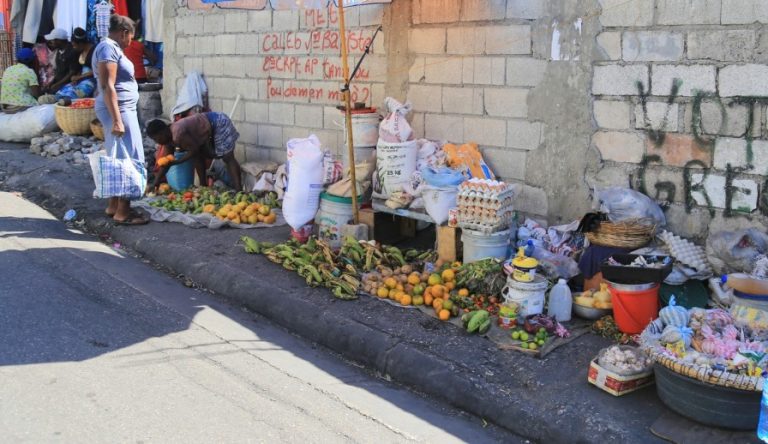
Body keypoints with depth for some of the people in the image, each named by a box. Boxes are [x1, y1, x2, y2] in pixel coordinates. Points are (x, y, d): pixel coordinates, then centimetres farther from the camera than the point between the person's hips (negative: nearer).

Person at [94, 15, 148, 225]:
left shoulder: (111, 48, 17)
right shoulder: (108, 48, -14)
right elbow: (108, 87, -22)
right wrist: (117, 120, -26)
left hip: (121, 109, 11)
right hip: (119, 109, -11)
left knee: (118, 159, 14)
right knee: (130, 159, -9)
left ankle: (114, 206, 20)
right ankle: (122, 212, -7)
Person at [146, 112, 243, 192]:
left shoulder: (178, 135, -29)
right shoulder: (169, 139, 2)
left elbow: (194, 150, -21)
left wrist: (177, 162, -15)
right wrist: (156, 182, 7)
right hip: (211, 128, 10)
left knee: (228, 158, -13)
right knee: (198, 156, 13)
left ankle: (239, 192, -17)